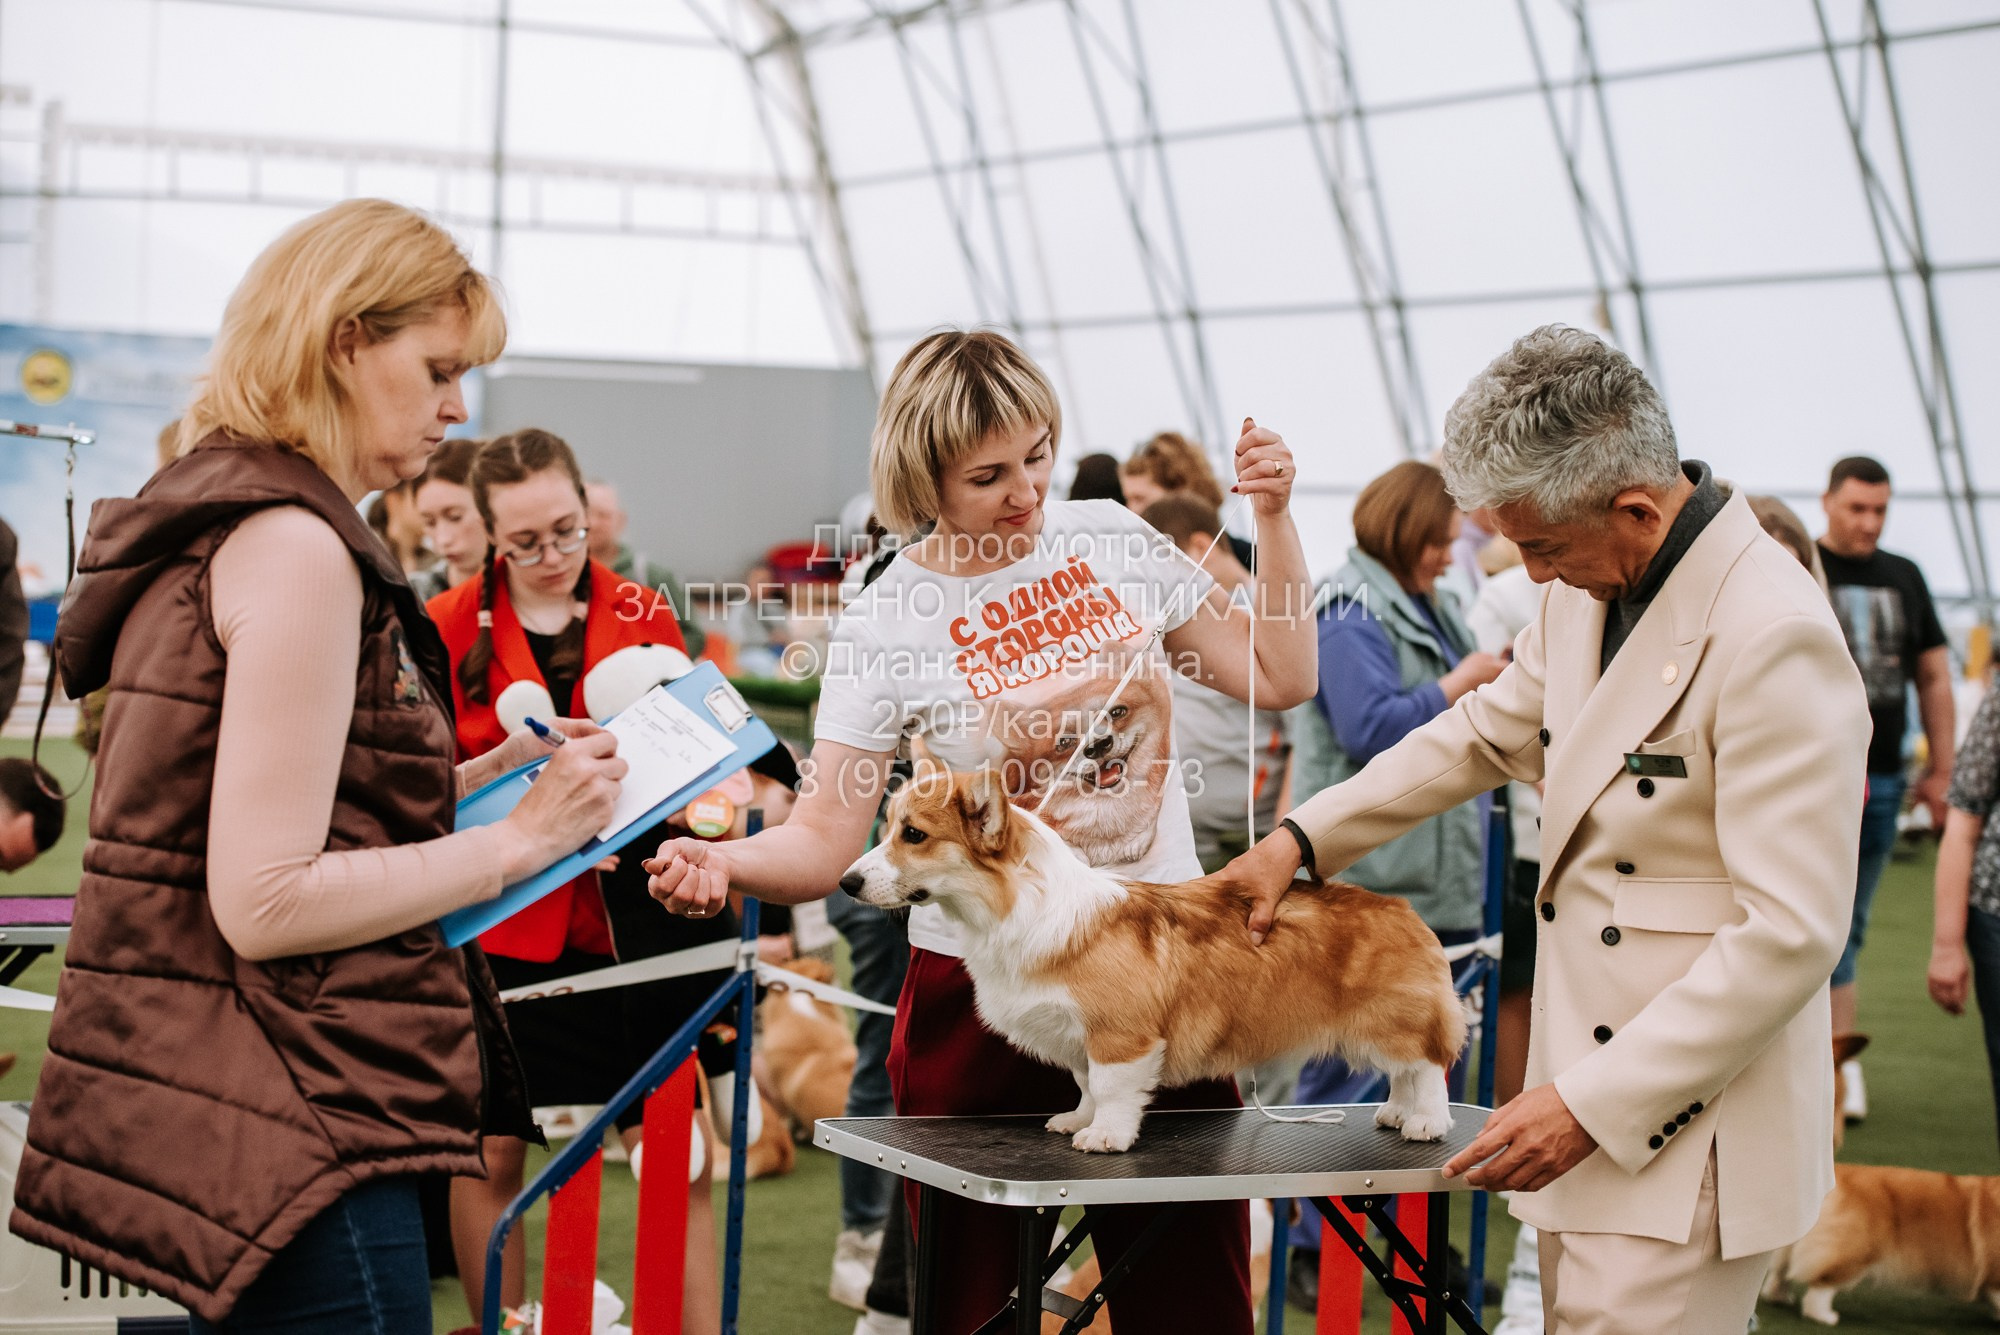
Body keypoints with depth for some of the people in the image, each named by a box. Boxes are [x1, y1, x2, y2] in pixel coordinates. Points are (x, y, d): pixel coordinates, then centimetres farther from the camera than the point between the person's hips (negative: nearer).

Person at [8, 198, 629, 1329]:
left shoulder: (211, 519, 16)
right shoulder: (294, 546, -16)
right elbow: (265, 902, -21)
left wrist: (491, 775, 11)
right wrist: (519, 840, -14)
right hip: (290, 1131, -10)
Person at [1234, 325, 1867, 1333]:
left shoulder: (1773, 638, -21)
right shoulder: (1591, 598, 7)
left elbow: (1791, 934, -23)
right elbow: (1487, 734, 26)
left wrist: (1591, 1103, -22)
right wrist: (1300, 839, 19)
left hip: (1687, 1138, -8)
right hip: (1592, 1080, 9)